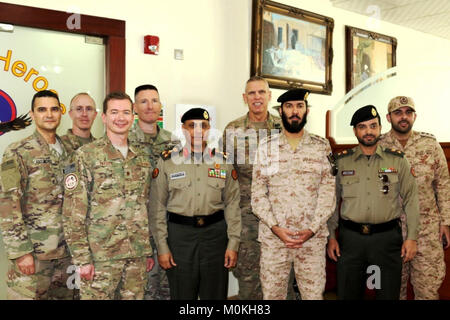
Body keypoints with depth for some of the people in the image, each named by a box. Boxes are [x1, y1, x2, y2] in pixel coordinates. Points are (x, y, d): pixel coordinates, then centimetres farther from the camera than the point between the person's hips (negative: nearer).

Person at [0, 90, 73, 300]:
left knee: (65, 295, 14)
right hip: (32, 253, -5)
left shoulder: (68, 152, 9)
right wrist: (20, 251, -16)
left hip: (65, 251, 6)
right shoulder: (18, 152, -8)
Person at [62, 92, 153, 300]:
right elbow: (73, 213, -9)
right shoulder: (86, 156, -6)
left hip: (137, 256, 5)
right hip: (101, 256, -5)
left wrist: (148, 251, 13)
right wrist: (82, 258, -12)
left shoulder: (142, 160, 11)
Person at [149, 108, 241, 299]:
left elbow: (232, 205, 5)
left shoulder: (223, 161, 5)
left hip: (215, 233, 2)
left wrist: (233, 244, 1)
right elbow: (157, 207, 0)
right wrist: (162, 247, -3)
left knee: (215, 294, 10)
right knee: (182, 294, 8)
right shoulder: (167, 161, 0)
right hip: (179, 235, -1)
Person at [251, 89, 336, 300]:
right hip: (272, 238, 1)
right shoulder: (266, 148, 6)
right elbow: (257, 193, 2)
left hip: (312, 238, 0)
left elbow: (328, 191, 0)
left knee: (314, 294, 3)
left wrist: (312, 229, -10)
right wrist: (276, 227, -9)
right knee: (271, 294, 8)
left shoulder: (322, 147, 5)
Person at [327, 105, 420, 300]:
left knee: (388, 294, 9)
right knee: (347, 294, 10)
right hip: (350, 238, 0)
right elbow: (331, 201, 8)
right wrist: (331, 236, 4)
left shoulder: (397, 160, 5)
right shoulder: (341, 161, 5)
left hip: (388, 237, 0)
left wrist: (412, 237, 1)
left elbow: (411, 200, 6)